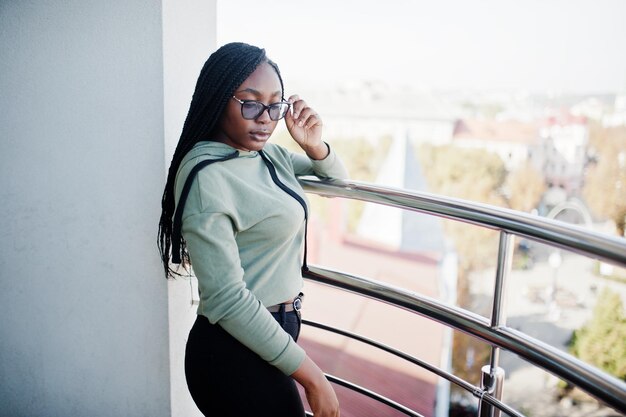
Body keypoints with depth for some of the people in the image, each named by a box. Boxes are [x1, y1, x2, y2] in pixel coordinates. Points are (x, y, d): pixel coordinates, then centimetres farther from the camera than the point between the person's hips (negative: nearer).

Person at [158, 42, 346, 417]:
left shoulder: (269, 153, 2)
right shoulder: (206, 177, -21)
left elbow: (337, 178, 19)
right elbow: (226, 299, -25)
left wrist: (316, 146, -4)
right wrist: (312, 376, -20)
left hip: (271, 333, 8)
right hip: (238, 357, -8)